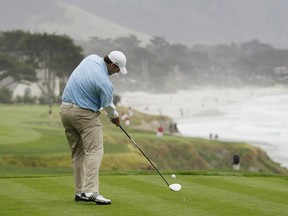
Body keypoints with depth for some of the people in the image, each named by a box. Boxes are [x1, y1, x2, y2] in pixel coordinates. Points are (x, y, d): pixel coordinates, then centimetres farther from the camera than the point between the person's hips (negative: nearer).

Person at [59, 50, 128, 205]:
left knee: (78, 152, 11)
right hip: (84, 114, -9)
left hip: (65, 109, 9)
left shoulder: (91, 58, 4)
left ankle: (80, 192, 9)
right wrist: (115, 117, 20)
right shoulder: (105, 82, -19)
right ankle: (90, 191, -24)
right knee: (95, 151, -11)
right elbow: (108, 105, -2)